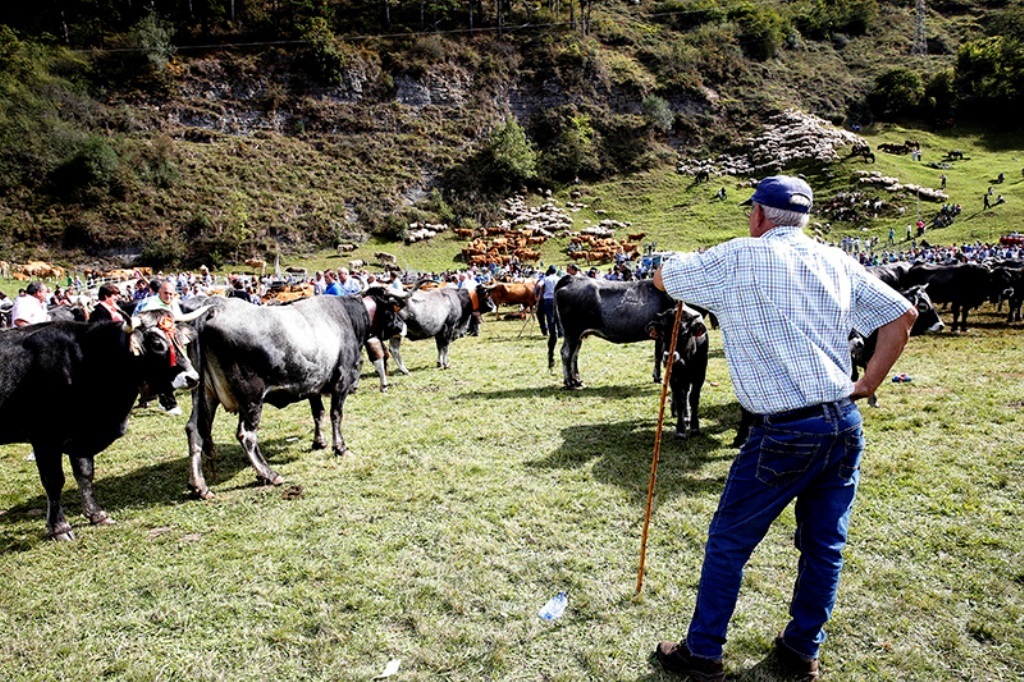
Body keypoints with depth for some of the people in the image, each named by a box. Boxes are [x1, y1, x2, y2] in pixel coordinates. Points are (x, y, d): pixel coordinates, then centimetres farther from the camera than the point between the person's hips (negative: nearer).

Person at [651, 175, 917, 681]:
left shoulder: (738, 258, -6)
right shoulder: (836, 262, 8)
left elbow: (663, 278, 6)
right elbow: (902, 315, 10)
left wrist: (699, 269, 28)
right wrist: (868, 385, 13)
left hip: (785, 433, -6)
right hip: (845, 426, 6)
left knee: (728, 542, 9)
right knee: (824, 545, 18)